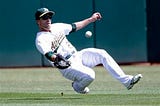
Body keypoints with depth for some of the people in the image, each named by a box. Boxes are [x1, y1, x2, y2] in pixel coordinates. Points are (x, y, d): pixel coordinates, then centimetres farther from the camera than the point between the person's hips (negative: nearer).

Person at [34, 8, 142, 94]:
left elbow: (74, 27, 23)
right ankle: (77, 86, 5)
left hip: (77, 56, 8)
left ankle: (126, 80, -12)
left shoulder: (56, 27, 9)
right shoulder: (40, 39, -15)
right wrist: (54, 58, -53)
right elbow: (49, 55, -31)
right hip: (68, 67, -8)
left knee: (102, 54, -10)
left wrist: (91, 19, 25)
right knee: (89, 75, -30)